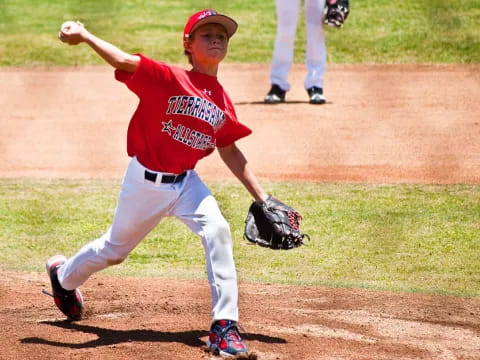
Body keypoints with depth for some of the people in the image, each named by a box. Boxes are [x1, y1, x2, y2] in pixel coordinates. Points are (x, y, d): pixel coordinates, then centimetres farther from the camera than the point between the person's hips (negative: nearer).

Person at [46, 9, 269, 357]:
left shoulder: (222, 102, 0)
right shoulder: (169, 79, -17)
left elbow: (229, 151, 11)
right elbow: (123, 61, -28)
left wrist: (261, 197, 8)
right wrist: (84, 35, -37)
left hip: (187, 182, 3)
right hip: (146, 181, -3)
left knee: (217, 231, -23)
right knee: (116, 248, 16)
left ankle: (224, 326, -18)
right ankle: (63, 274, 50)